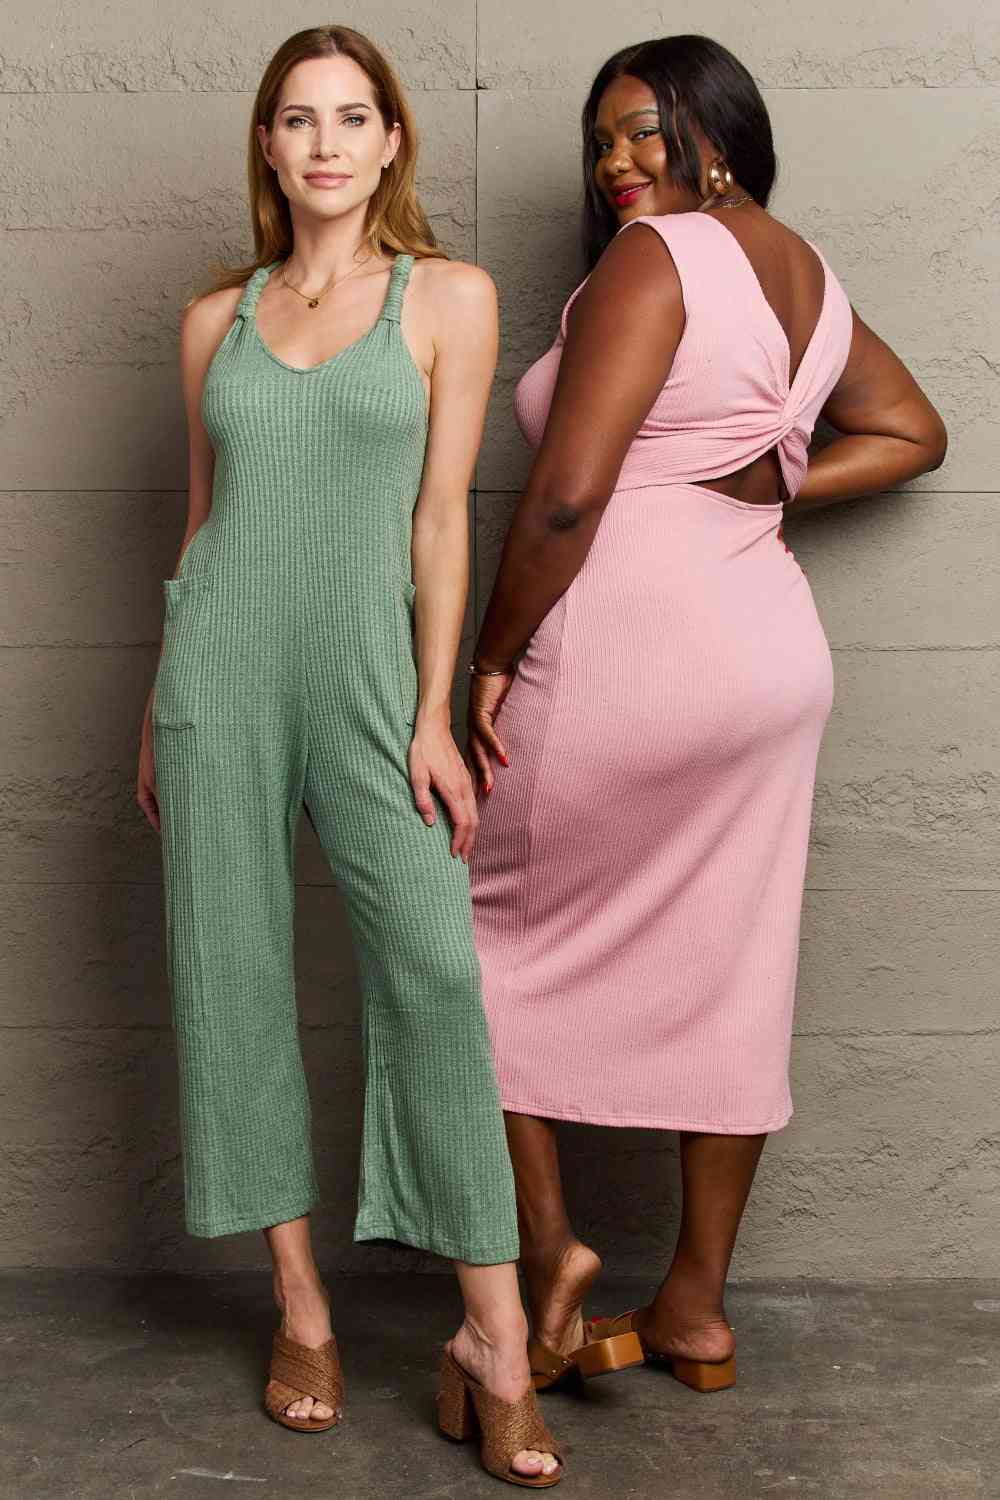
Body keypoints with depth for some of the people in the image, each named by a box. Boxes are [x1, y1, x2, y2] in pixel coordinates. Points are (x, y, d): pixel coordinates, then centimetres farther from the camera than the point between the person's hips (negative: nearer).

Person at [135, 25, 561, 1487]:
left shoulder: (451, 298, 3)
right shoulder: (217, 319, 11)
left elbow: (440, 518, -1)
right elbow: (201, 519, 15)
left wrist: (434, 716, -6)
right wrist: (159, 714, 14)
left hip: (366, 671, -3)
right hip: (220, 671, 3)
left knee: (436, 971, -12)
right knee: (235, 974, 3)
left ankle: (494, 1336, -4)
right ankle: (300, 1305, 16)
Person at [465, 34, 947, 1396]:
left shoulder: (652, 259, -12)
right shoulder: (806, 273, 14)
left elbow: (565, 495, -21)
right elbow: (912, 433, 26)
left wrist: (492, 659, -10)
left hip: (624, 659, -8)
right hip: (773, 659, 8)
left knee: (479, 926, 10)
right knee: (726, 981, 11)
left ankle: (545, 1240, 7)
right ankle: (697, 1307, 22)